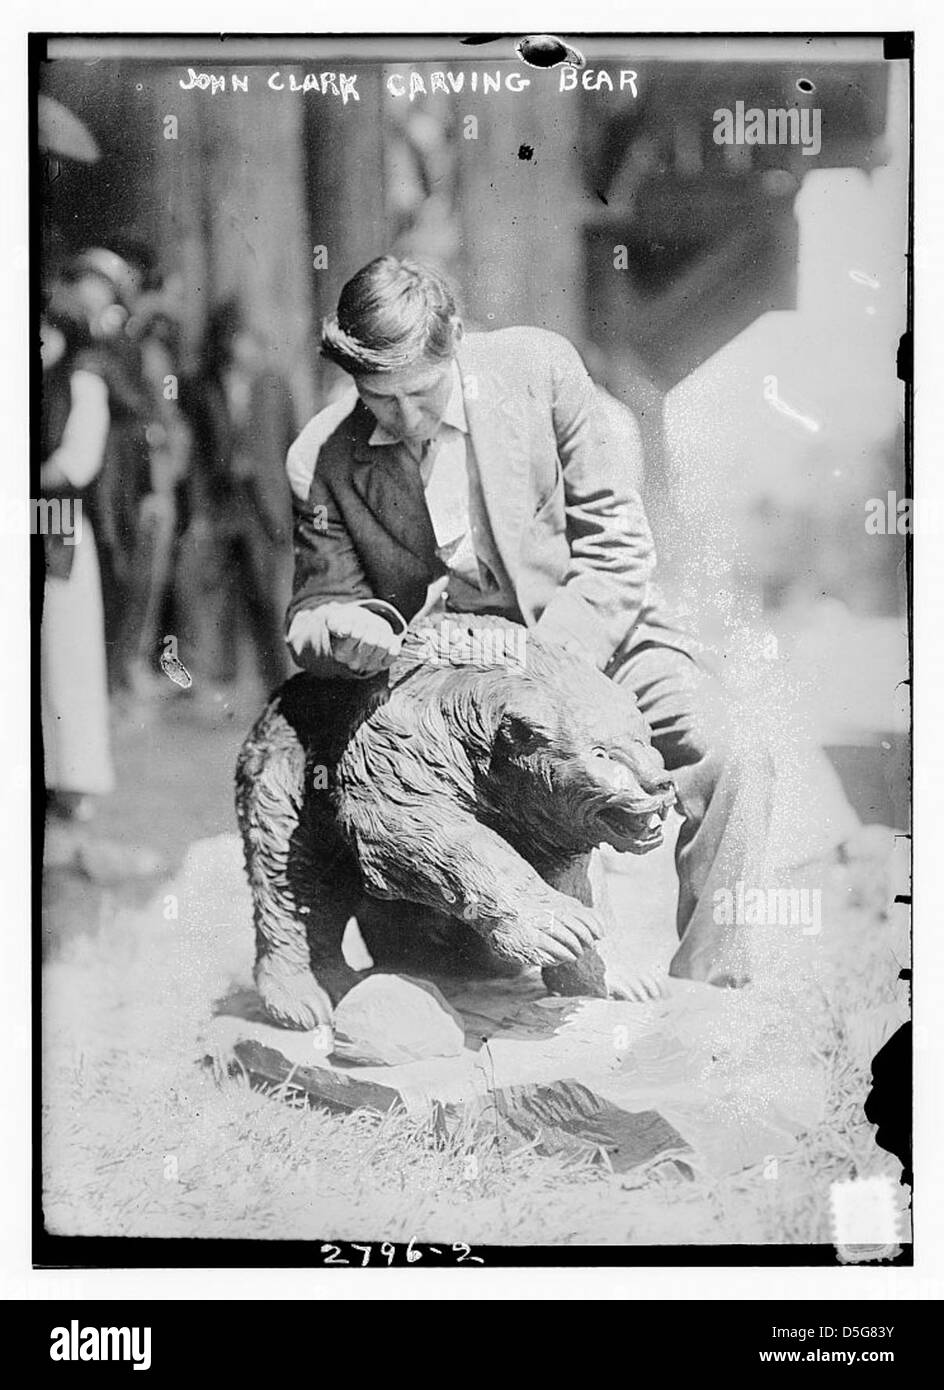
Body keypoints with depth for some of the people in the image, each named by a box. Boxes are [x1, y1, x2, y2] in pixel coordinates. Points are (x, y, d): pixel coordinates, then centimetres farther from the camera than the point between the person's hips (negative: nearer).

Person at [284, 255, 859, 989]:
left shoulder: (537, 366, -10)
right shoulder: (320, 461, -6)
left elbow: (617, 548, -9)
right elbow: (321, 603, 4)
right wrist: (343, 629, -23)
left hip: (595, 635, 0)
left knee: (732, 755, -25)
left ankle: (709, 986, -14)